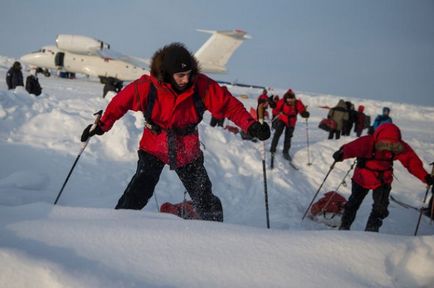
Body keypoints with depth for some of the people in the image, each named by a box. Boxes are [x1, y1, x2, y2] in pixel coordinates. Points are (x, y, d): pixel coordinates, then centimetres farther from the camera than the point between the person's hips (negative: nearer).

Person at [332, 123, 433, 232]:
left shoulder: (400, 147, -19)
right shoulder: (366, 142, -30)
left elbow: (412, 161, -19)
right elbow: (352, 148, -46)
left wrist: (425, 177, -30)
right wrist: (342, 154, -67)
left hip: (383, 181, 2)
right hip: (362, 178, -2)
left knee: (381, 207, -8)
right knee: (354, 203, 12)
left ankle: (372, 229, 12)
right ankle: (344, 226, 30)